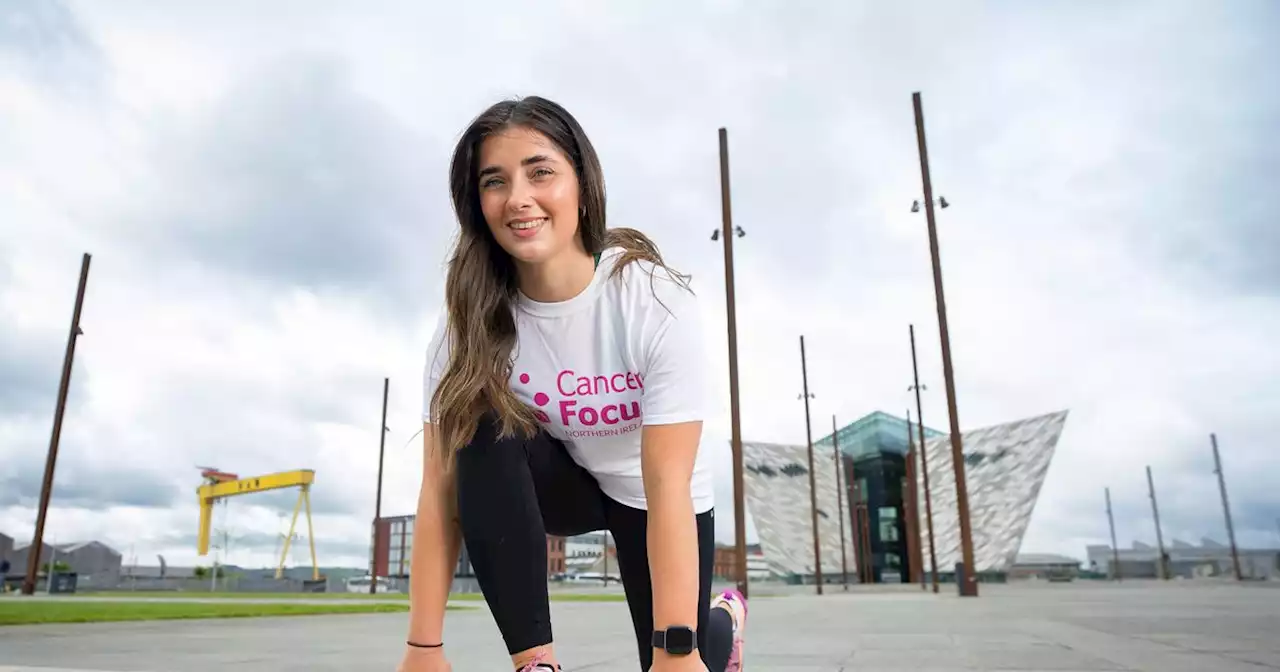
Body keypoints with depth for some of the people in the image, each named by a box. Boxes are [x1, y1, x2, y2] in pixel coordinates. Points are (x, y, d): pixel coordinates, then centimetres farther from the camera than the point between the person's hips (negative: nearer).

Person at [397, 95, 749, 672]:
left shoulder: (655, 301, -30)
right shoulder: (472, 320, -22)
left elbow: (667, 488, -33)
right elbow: (441, 485, -23)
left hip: (648, 495, -1)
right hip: (558, 482, 2)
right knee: (482, 433, -29)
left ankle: (723, 619, 35)